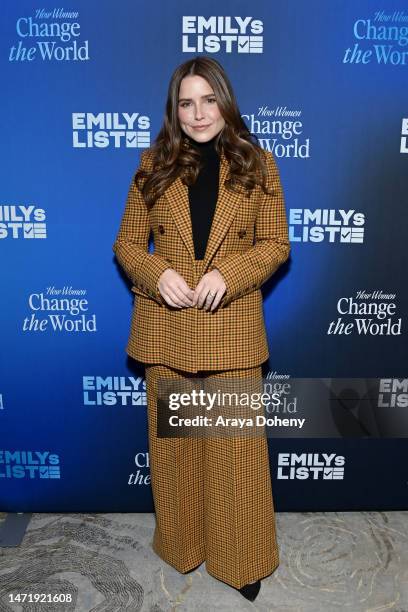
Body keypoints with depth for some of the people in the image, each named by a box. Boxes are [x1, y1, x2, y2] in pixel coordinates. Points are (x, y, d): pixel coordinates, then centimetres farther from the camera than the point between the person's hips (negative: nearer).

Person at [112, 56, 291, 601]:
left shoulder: (257, 164, 3)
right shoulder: (155, 165, 5)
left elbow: (276, 244, 2)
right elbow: (127, 243, 6)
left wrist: (228, 274, -15)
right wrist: (158, 274, -14)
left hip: (232, 327, -1)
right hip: (166, 328, 2)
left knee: (236, 446, 7)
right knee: (173, 441, 14)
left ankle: (241, 558, 31)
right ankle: (180, 545, 39)